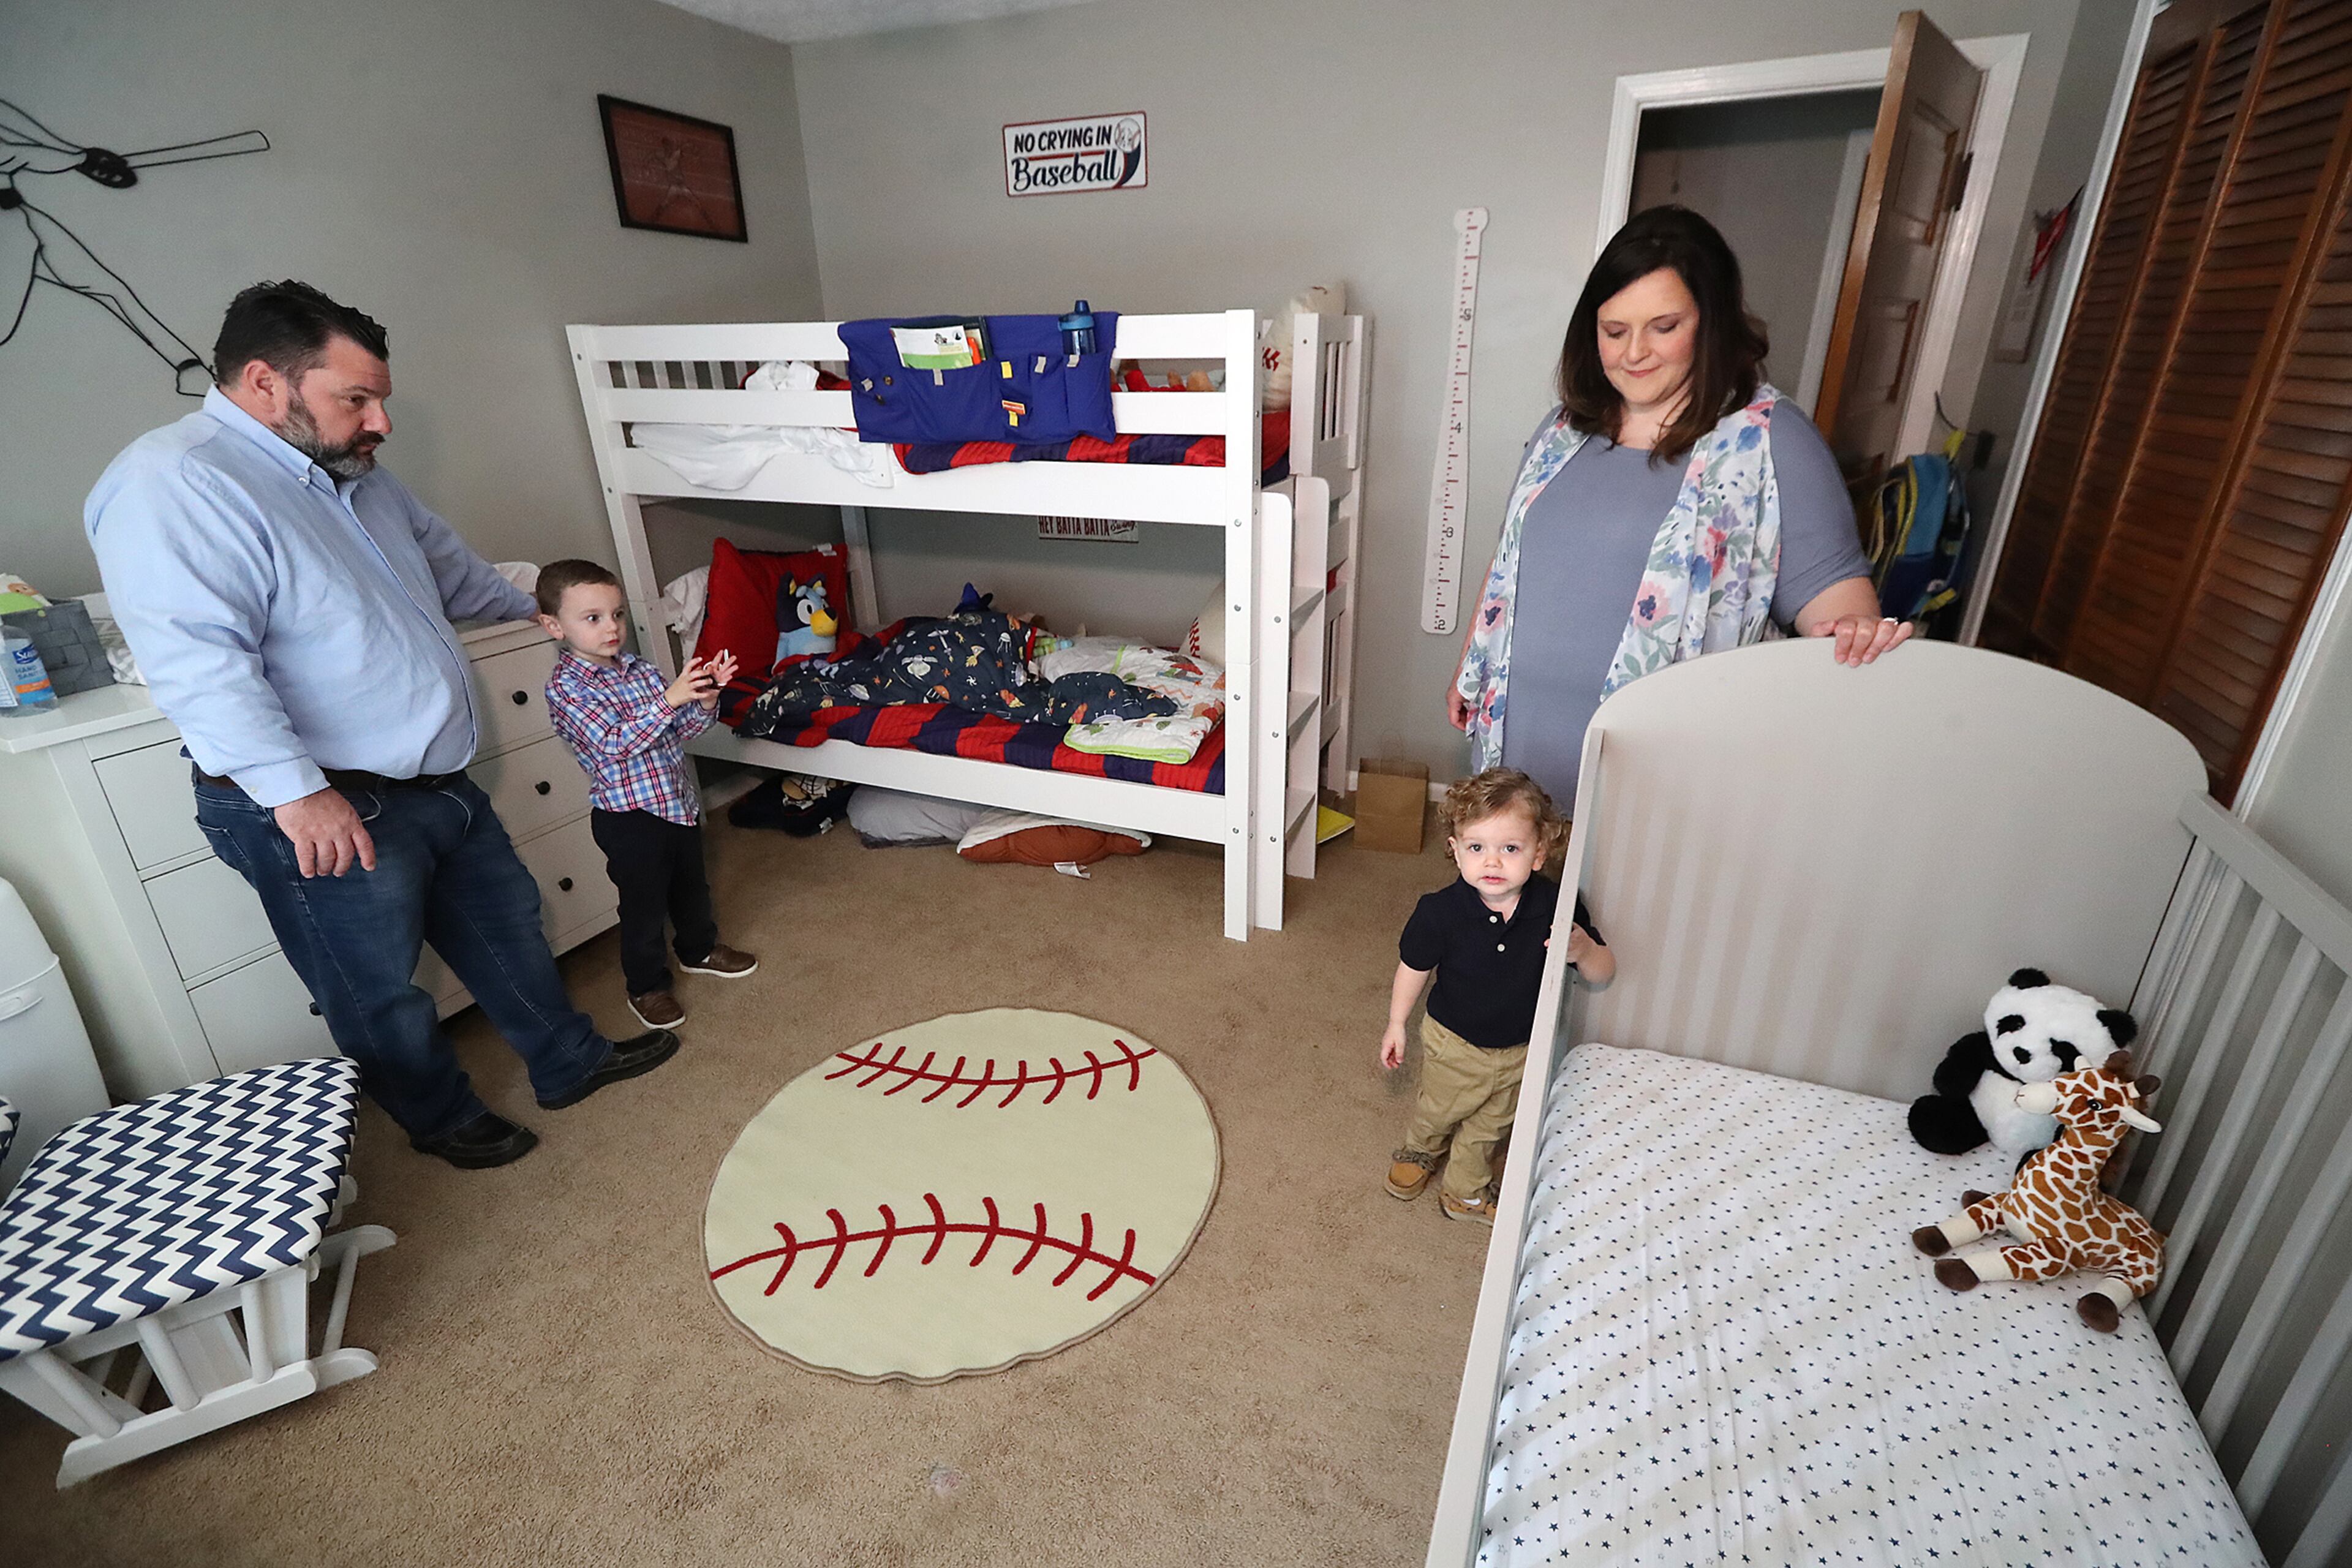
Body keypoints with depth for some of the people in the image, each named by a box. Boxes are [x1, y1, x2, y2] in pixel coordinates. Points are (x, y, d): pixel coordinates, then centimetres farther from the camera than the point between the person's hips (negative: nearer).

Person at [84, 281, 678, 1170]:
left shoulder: (350, 473, 13)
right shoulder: (173, 484, -17)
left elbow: (443, 561, 30)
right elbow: (196, 659, -27)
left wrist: (527, 608, 41)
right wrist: (294, 790, -32)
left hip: (439, 784, 9)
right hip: (325, 813, -9)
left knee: (505, 925, 19)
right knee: (379, 994, 9)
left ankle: (569, 1063, 36)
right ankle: (442, 1119, 30)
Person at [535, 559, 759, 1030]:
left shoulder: (638, 669, 4)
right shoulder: (566, 686, -14)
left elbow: (681, 729, 4)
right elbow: (616, 744, -25)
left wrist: (704, 699, -16)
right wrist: (670, 698, -33)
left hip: (678, 801, 6)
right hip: (629, 817, -6)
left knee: (691, 885, 23)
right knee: (644, 904, 7)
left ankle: (700, 950, 45)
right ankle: (646, 986, 26)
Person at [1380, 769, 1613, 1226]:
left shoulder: (1558, 907, -26)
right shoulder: (1440, 912, -29)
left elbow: (1603, 975, -15)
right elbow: (1414, 966, -11)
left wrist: (1584, 951, -38)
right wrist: (1397, 1025, -2)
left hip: (1523, 1050, 2)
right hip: (1454, 1043, -1)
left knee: (1488, 1126, 27)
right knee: (1437, 1111, 27)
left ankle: (1464, 1192, 56)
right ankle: (1418, 1151, 63)